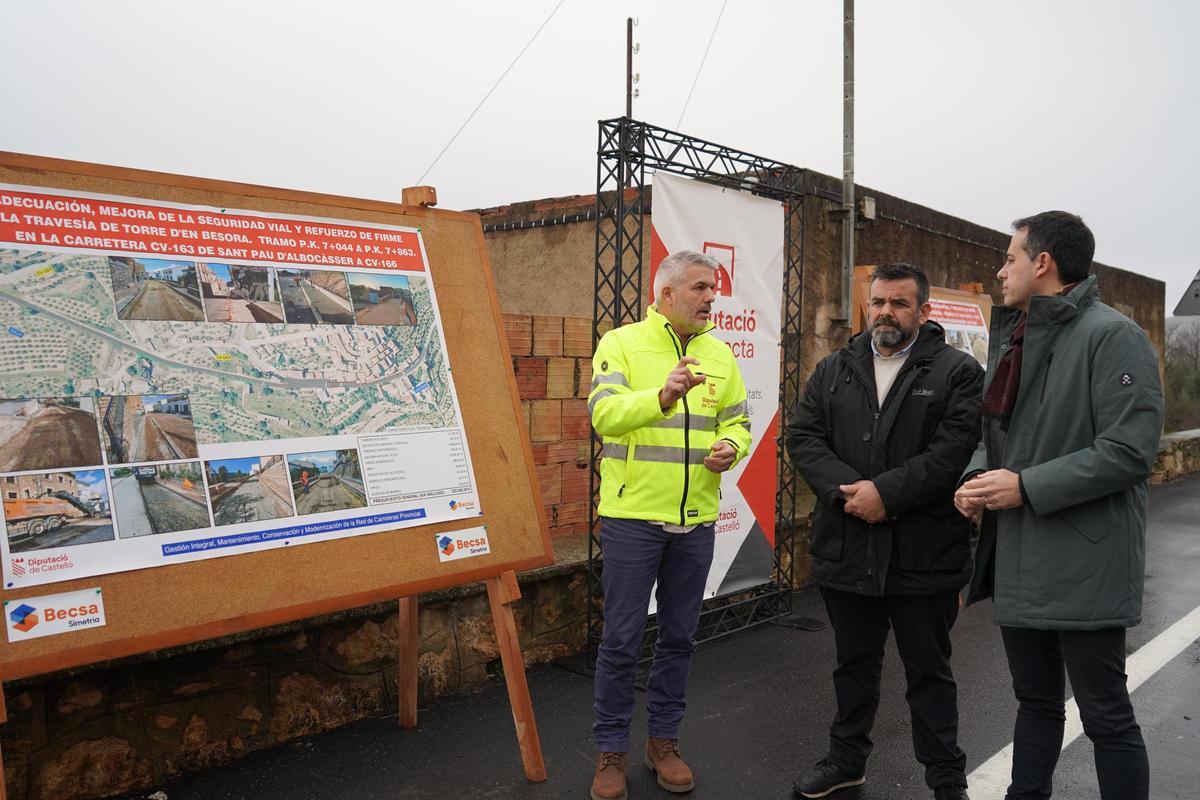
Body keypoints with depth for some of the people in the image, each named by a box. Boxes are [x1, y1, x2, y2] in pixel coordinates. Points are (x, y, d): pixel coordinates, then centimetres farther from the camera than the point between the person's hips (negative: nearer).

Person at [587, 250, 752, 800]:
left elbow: (737, 423, 12)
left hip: (695, 520, 5)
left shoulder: (719, 354, 10)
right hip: (632, 515, -4)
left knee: (679, 636, 14)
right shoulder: (621, 343, -5)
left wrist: (731, 447, -11)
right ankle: (611, 749, 21)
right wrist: (663, 396, -37)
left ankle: (664, 740, 31)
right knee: (621, 640, 3)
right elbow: (604, 413, -20)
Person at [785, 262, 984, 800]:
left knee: (929, 672, 11)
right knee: (854, 664, 20)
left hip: (923, 554, -3)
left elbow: (954, 450, -15)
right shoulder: (834, 370, 9)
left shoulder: (958, 371, -3)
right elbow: (802, 436, 0)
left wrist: (886, 492, -21)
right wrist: (847, 489, -15)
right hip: (846, 549, 4)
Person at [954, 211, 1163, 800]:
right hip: (1017, 559, 8)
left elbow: (1130, 452, -20)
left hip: (1083, 565, -8)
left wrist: (1027, 486, -20)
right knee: (1035, 700, 21)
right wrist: (976, 478, -2)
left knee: (1106, 716, 6)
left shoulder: (1111, 336, -13)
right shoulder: (1013, 339, 12)